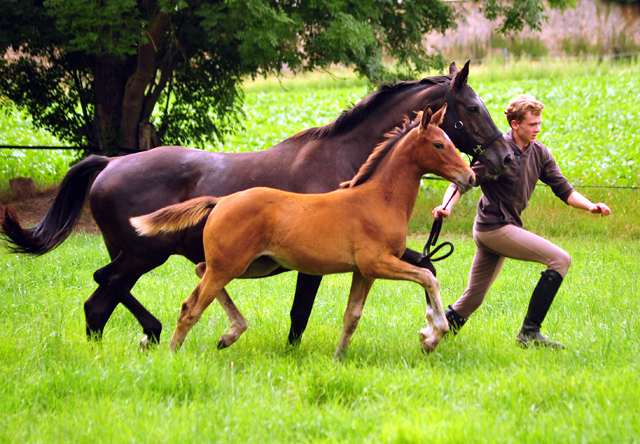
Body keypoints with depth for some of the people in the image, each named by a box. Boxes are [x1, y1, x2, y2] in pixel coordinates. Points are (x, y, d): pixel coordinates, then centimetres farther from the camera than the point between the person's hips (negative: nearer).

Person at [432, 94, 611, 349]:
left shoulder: (539, 153, 8)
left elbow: (563, 189, 7)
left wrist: (589, 206, -10)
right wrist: (446, 206, -34)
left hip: (507, 227, 8)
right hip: (495, 227, -8)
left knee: (473, 299, 13)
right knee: (560, 260, -15)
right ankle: (529, 332, -16)